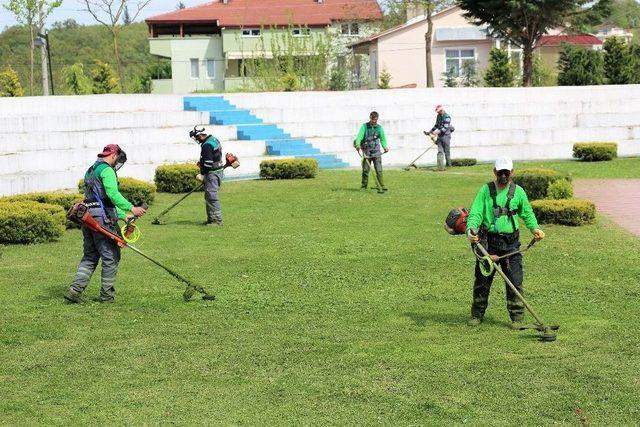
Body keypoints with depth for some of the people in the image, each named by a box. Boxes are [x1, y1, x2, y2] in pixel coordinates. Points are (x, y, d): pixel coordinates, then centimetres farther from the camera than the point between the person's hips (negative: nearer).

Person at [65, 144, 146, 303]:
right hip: (102, 219, -9)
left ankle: (75, 290, 2)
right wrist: (131, 208, -20)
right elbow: (113, 194, -21)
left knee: (90, 257, 13)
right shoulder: (106, 170, -7)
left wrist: (123, 215, 25)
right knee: (111, 257, 1)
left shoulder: (91, 171, 25)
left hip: (88, 217, 9)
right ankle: (106, 294, 6)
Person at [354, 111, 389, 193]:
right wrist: (358, 144, -29)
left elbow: (382, 139, 5)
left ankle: (381, 187, -6)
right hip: (366, 152, -1)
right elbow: (360, 136, -11)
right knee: (365, 170, 4)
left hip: (376, 152, 1)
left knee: (379, 170, -6)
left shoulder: (379, 128, 6)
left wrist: (385, 147, -12)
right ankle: (364, 186, 17)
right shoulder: (364, 126, 0)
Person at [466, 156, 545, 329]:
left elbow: (527, 213, 17)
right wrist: (471, 229, -23)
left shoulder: (518, 191, 6)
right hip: (488, 241, 0)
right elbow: (475, 213, -5)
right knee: (482, 280, 6)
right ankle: (477, 315, 21)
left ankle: (517, 317, 8)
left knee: (515, 281, -3)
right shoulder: (485, 190, 2)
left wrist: (535, 228, -1)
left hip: (511, 242, 0)